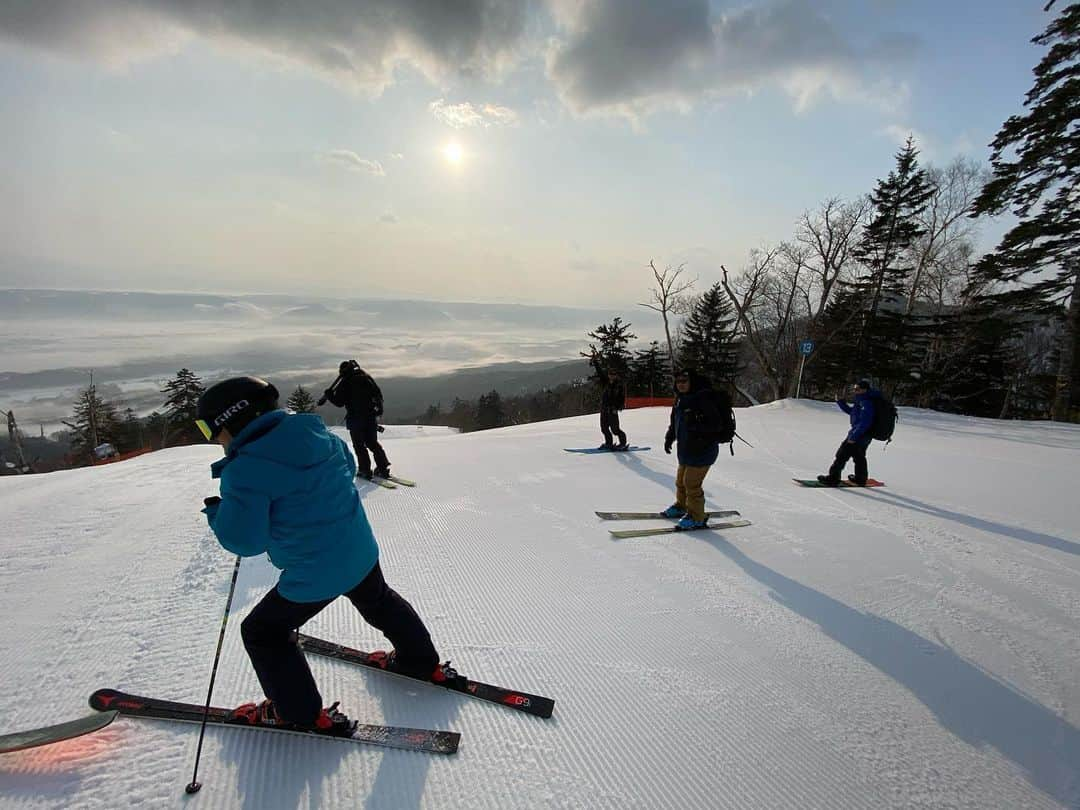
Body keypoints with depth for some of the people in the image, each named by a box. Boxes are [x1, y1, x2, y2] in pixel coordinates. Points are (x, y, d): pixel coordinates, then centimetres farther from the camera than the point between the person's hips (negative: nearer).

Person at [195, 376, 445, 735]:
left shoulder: (245, 470, -22)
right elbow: (348, 467, 13)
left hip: (314, 575, -7)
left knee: (263, 632, 19)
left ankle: (302, 712, 29)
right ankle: (424, 664, 46)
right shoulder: (314, 430, -4)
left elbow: (245, 540, -18)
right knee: (379, 601, 33)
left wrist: (217, 514, 0)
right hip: (361, 551, 7)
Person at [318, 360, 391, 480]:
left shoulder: (344, 381, -5)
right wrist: (378, 409, 21)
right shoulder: (366, 377, 10)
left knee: (359, 445, 5)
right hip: (371, 416, 5)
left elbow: (339, 402, -5)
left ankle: (364, 470, 1)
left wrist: (327, 394, 10)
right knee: (373, 442, 13)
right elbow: (378, 394, 11)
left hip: (355, 417, -5)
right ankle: (383, 467, 7)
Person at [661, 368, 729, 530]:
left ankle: (697, 518, 9)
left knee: (692, 483, -6)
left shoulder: (703, 398, -19)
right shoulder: (680, 400, 9)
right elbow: (674, 422, 21)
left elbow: (716, 423, -24)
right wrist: (669, 437, 13)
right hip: (686, 450, 9)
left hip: (702, 450, -9)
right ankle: (681, 506, 42)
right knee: (681, 480, 20)